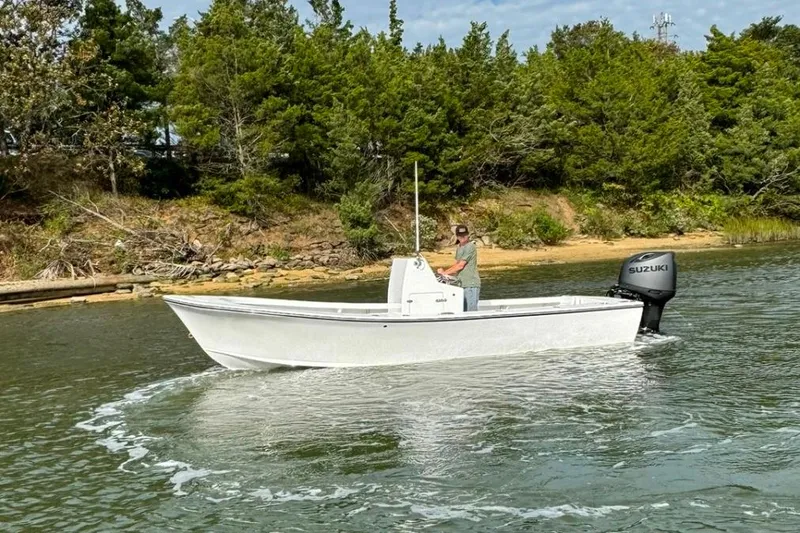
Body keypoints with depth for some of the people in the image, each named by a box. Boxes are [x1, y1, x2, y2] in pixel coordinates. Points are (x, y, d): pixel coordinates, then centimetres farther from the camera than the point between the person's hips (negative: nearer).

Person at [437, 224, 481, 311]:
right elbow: (456, 264, 20)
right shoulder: (459, 247, 16)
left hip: (471, 285, -9)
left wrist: (445, 272, -8)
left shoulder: (470, 247, -13)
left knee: (471, 311, -10)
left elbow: (460, 265, -16)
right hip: (462, 284, 9)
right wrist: (445, 271, 5)